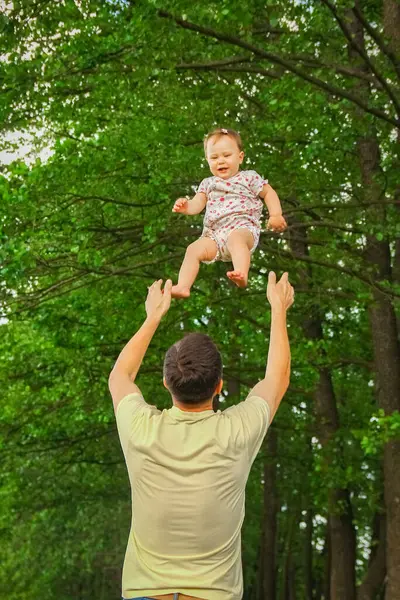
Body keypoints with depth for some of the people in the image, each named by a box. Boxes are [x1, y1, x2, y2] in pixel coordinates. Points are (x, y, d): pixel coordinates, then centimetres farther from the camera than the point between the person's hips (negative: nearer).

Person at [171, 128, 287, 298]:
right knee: (193, 249, -20)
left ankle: (241, 275, -59)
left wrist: (276, 215, -3)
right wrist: (186, 206, -14)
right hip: (214, 234, 5)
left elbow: (269, 193, 14)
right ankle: (182, 287, -28)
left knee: (236, 239, -40)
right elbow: (198, 203, 11)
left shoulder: (249, 177, 13)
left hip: (242, 227, -4)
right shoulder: (208, 183, 23)